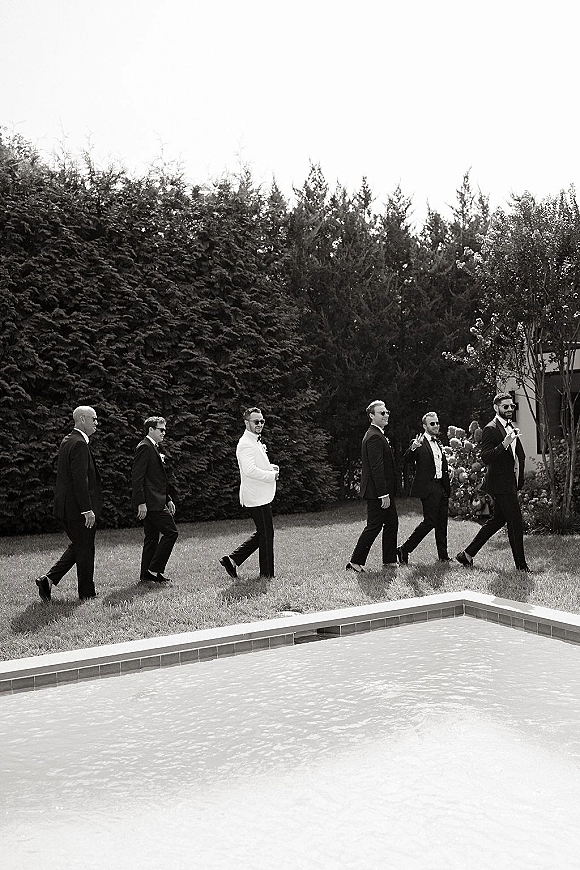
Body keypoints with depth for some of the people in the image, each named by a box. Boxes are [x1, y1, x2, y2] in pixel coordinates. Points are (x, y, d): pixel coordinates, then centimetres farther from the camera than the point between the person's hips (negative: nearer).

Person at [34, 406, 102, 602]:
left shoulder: (67, 441, 14)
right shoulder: (79, 444, -18)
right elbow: (80, 480, -24)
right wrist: (87, 509, -22)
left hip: (66, 506, 10)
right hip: (78, 507, -10)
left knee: (77, 547, 19)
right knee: (85, 550, 3)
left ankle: (49, 579, 11)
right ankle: (86, 594, 14)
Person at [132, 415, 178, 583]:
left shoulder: (153, 448, 21)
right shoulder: (144, 447, -11)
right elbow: (137, 477, -18)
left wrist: (168, 499, 21)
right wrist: (141, 503, -22)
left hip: (154, 502, 10)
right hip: (150, 503, -10)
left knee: (152, 538, 12)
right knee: (171, 532, -10)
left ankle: (146, 575, 16)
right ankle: (154, 570, -5)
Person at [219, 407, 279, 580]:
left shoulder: (256, 442, 18)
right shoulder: (246, 444, -16)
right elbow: (250, 471, -27)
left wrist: (271, 467, 11)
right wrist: (272, 474, -17)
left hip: (263, 496, 10)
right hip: (258, 498, -10)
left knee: (262, 534, 15)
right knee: (266, 534, 0)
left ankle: (233, 559, 15)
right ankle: (267, 573, 11)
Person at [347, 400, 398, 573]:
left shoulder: (378, 435, 16)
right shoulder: (374, 437, -18)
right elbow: (376, 467, -24)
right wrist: (383, 494, -25)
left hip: (384, 490, 11)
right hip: (377, 492, -11)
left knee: (391, 523, 14)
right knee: (374, 526, -5)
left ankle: (389, 561, 21)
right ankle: (355, 562, 2)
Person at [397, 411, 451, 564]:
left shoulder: (438, 443, 17)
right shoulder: (419, 443, -7)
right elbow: (406, 460, -19)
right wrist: (413, 448, -37)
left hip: (441, 487, 8)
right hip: (429, 488, -8)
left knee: (442, 522, 10)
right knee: (429, 522, -9)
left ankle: (443, 555, 18)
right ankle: (404, 550, 0)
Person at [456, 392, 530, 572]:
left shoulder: (511, 427, 16)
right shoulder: (490, 429, -13)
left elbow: (519, 454, 27)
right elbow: (485, 458, -21)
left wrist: (520, 479, 13)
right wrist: (504, 445, -33)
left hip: (511, 482, 9)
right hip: (501, 484, -9)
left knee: (497, 520, 14)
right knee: (516, 523, -5)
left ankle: (467, 554, 21)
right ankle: (521, 565, 5)